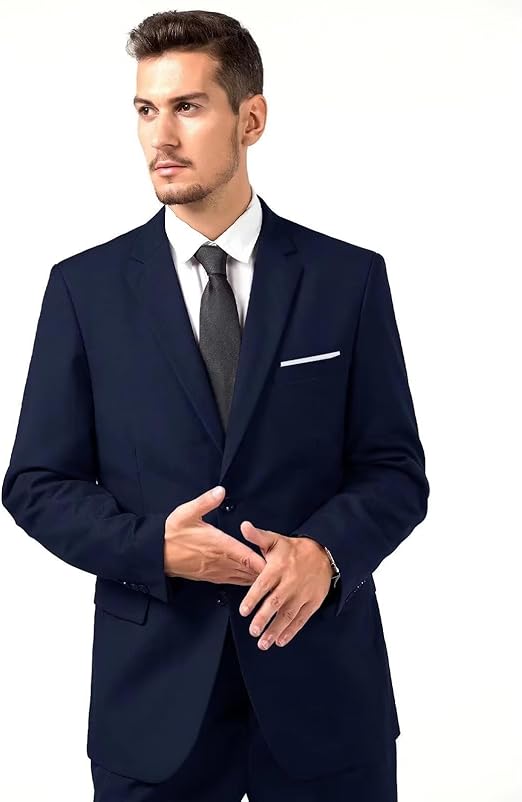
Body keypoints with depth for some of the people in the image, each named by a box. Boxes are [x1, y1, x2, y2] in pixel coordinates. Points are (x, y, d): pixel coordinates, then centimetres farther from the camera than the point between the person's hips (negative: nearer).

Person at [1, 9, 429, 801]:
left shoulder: (349, 278, 0)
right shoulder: (85, 287, 1)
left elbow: (397, 469, 1)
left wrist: (326, 550, -18)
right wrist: (153, 547, -15)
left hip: (323, 679, 0)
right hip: (153, 686, 0)